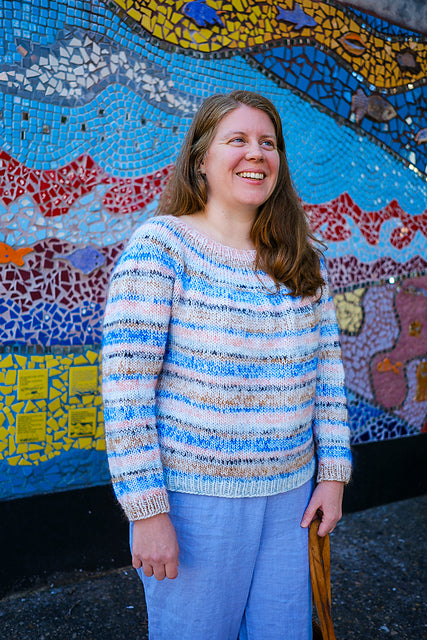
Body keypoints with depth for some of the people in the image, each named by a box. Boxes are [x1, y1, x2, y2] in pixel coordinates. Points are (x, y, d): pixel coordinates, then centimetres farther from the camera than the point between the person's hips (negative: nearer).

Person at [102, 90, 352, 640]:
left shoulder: (304, 258, 5)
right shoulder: (161, 245, -12)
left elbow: (327, 364, 9)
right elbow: (126, 383, -16)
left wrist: (332, 471, 6)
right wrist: (147, 510, -16)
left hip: (290, 493, 5)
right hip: (193, 496, -5)